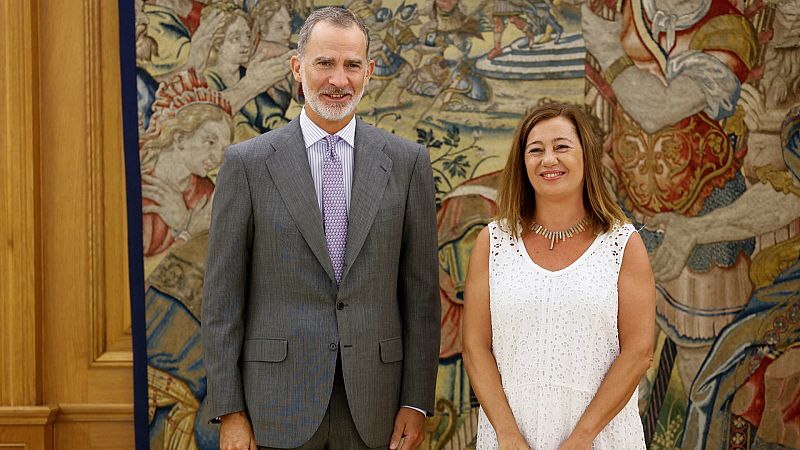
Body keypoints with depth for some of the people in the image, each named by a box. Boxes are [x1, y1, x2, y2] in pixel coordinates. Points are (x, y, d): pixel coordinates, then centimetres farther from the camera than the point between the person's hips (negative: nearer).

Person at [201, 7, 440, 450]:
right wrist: (229, 411, -5)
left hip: (372, 408, 1)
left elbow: (421, 291, 4)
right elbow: (222, 297, -1)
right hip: (278, 406, -1)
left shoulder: (407, 161, 3)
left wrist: (416, 401, 0)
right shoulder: (248, 163, -1)